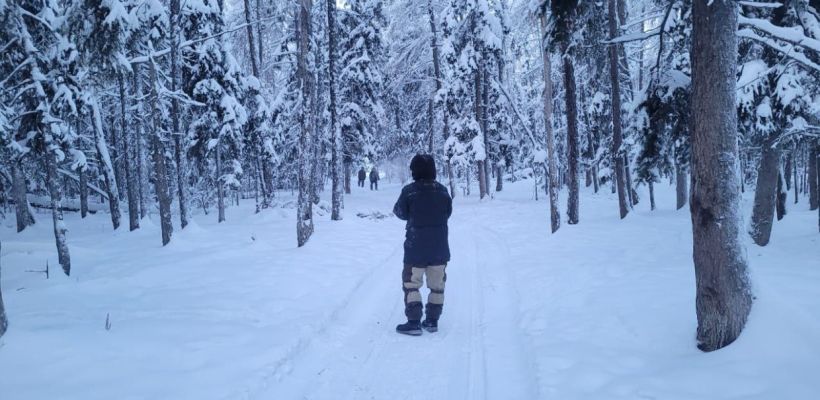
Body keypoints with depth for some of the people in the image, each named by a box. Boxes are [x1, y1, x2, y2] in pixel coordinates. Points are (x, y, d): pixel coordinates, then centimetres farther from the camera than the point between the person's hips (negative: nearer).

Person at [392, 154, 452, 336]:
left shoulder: (409, 191, -14)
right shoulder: (443, 191, -3)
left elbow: (401, 213, -2)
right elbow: (447, 213, 8)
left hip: (416, 248, -3)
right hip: (440, 247, 4)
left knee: (411, 283, 7)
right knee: (437, 285, 14)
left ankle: (414, 322, 2)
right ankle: (432, 321, 20)